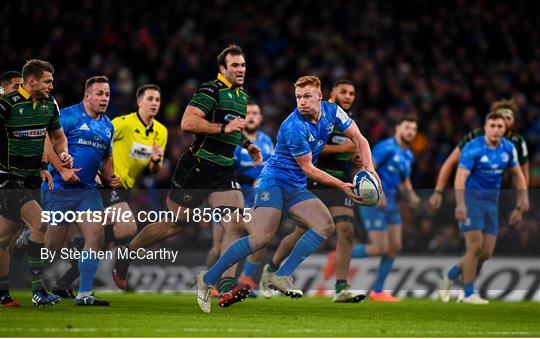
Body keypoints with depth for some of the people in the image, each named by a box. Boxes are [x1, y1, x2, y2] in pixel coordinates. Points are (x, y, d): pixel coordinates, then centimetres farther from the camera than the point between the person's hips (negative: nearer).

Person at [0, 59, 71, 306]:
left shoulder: (49, 104, 7)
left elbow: (57, 136, 22)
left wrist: (63, 154, 2)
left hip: (32, 179, 7)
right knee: (40, 223, -21)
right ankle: (38, 290, -16)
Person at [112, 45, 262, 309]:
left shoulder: (242, 97, 15)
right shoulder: (211, 90, -13)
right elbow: (188, 123, -25)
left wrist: (246, 144, 17)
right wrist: (224, 128, -26)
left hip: (224, 175, 7)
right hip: (196, 170, -7)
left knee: (235, 225, -13)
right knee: (173, 225, 4)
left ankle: (227, 287, -18)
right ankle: (125, 256, 26)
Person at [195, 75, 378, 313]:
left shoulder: (331, 112, -1)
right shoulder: (294, 127, -22)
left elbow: (358, 138, 7)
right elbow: (308, 168, -15)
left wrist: (368, 169, -9)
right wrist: (341, 186, -17)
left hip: (296, 189, 8)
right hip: (273, 182, -8)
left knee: (326, 225, -14)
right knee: (262, 238, -23)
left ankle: (281, 276, -14)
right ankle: (208, 279, -12)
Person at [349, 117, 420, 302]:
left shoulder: (408, 155, 15)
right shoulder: (386, 147, -13)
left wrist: (411, 196, 4)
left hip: (389, 203, 9)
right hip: (372, 202, -9)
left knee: (395, 247, 4)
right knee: (380, 248, -13)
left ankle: (377, 291, 11)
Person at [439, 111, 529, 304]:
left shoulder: (508, 148, 2)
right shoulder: (473, 148, -15)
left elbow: (517, 174, 16)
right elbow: (461, 177, -25)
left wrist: (522, 200, 5)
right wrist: (460, 204, -38)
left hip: (492, 201, 6)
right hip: (471, 197, -6)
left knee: (486, 253, 3)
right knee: (475, 246, -13)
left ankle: (451, 276, 24)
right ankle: (469, 293, -1)